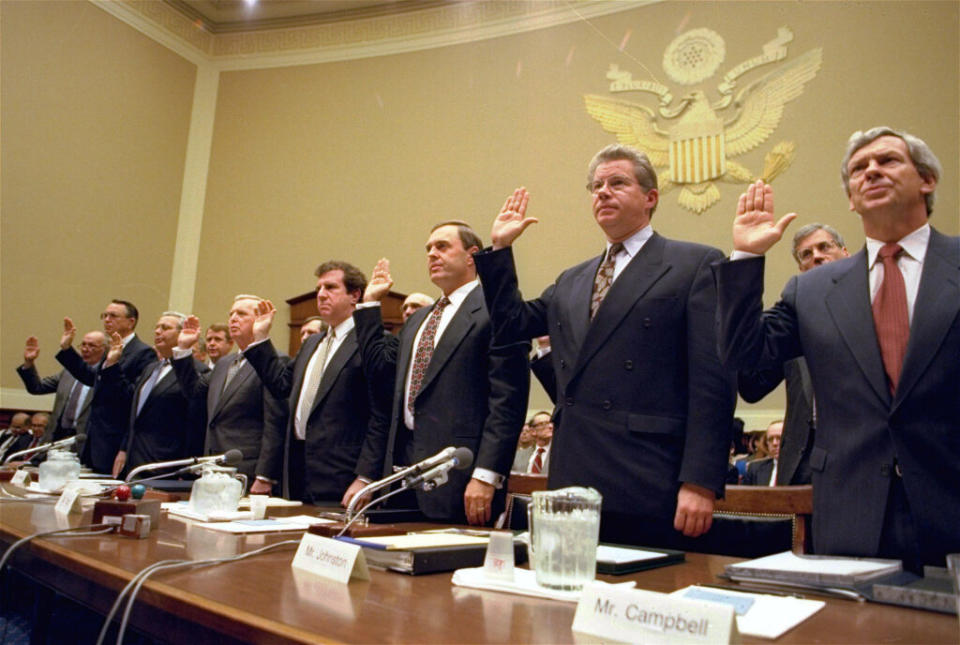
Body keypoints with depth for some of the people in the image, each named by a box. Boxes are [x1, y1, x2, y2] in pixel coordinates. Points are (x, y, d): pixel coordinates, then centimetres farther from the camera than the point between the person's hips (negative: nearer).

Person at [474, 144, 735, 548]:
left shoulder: (696, 265, 0)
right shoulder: (571, 282, 19)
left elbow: (712, 381, -8)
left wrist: (700, 483, -14)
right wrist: (500, 249, 13)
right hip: (574, 485, 5)